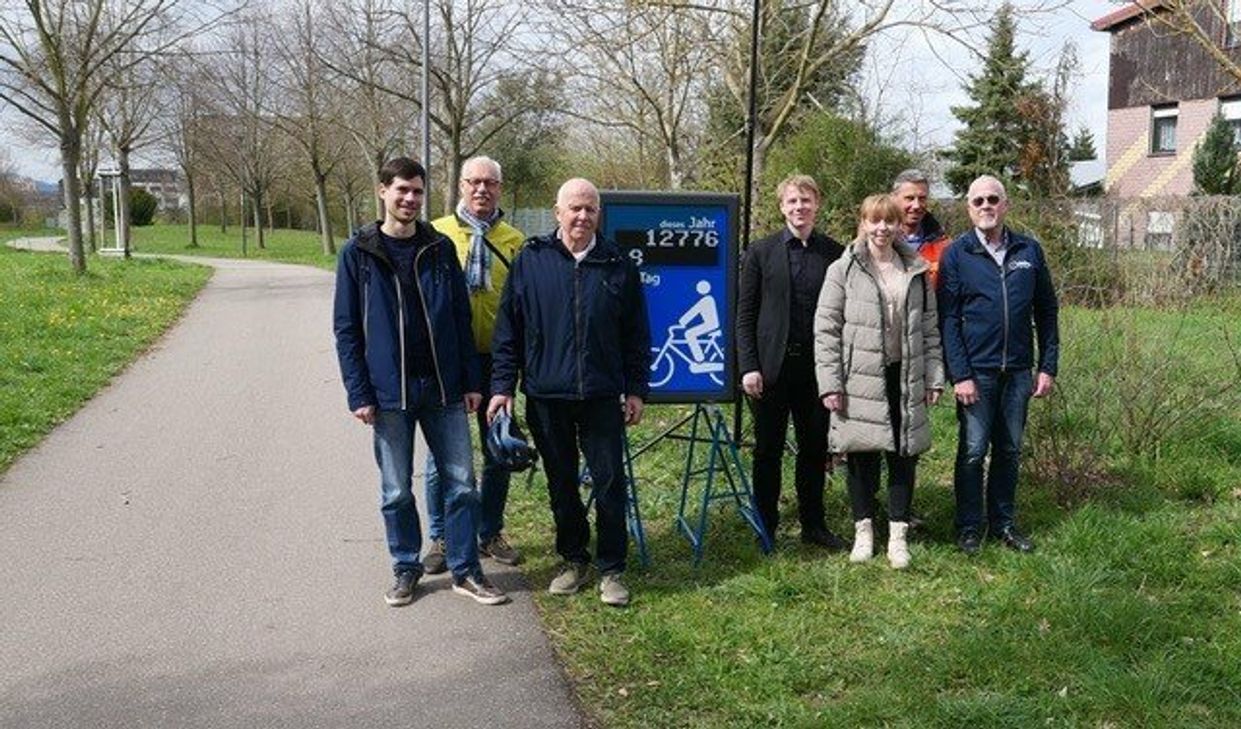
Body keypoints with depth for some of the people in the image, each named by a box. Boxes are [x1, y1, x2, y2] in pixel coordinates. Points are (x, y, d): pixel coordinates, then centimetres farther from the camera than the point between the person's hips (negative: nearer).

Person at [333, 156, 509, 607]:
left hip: (443, 387, 2)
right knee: (396, 491, 8)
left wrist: (470, 381, 4)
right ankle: (406, 570, 24)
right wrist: (359, 394, -7)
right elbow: (347, 329, -1)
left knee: (460, 482, 5)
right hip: (389, 391, -2)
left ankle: (465, 571, 17)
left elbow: (461, 318, 8)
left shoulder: (440, 249, 6)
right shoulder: (358, 254, -1)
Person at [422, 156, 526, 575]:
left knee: (498, 451, 11)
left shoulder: (513, 241, 6)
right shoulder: (437, 234, 0)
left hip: (496, 358, 2)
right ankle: (440, 537, 18)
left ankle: (490, 532, 26)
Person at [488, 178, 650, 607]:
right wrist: (503, 386, -1)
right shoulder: (531, 261, 1)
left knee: (610, 483, 2)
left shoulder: (619, 265, 4)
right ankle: (574, 561, 27)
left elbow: (636, 335, 8)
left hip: (602, 396, 0)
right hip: (546, 396, 0)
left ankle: (611, 570, 15)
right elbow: (508, 329, 3)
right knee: (561, 484, 12)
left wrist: (636, 389, 5)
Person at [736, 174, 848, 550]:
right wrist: (748, 366, -7)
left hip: (817, 366, 1)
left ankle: (813, 524, 24)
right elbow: (745, 314, 0)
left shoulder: (835, 254, 3)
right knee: (768, 449, 7)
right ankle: (766, 527, 18)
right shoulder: (760, 252, 0)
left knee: (815, 448, 10)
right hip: (772, 365, -1)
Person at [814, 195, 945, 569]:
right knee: (862, 456, 5)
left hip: (905, 378, 3)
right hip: (860, 379, -3)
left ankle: (898, 534, 17)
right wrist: (830, 383, -9)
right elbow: (825, 330, -4)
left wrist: (934, 376, 6)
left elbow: (929, 328, 12)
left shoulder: (918, 272, 8)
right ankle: (863, 531, 20)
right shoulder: (843, 271, -2)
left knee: (904, 454, 6)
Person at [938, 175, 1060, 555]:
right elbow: (949, 319, -7)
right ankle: (969, 527, 15)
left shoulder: (1029, 250, 6)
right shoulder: (957, 254, -4)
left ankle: (1003, 522, 25)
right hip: (976, 370, -3)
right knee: (973, 451, 4)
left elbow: (1046, 311, 9)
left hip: (1018, 370, 3)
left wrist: (1048, 366, 4)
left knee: (1010, 451, 12)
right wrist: (960, 374, -13)